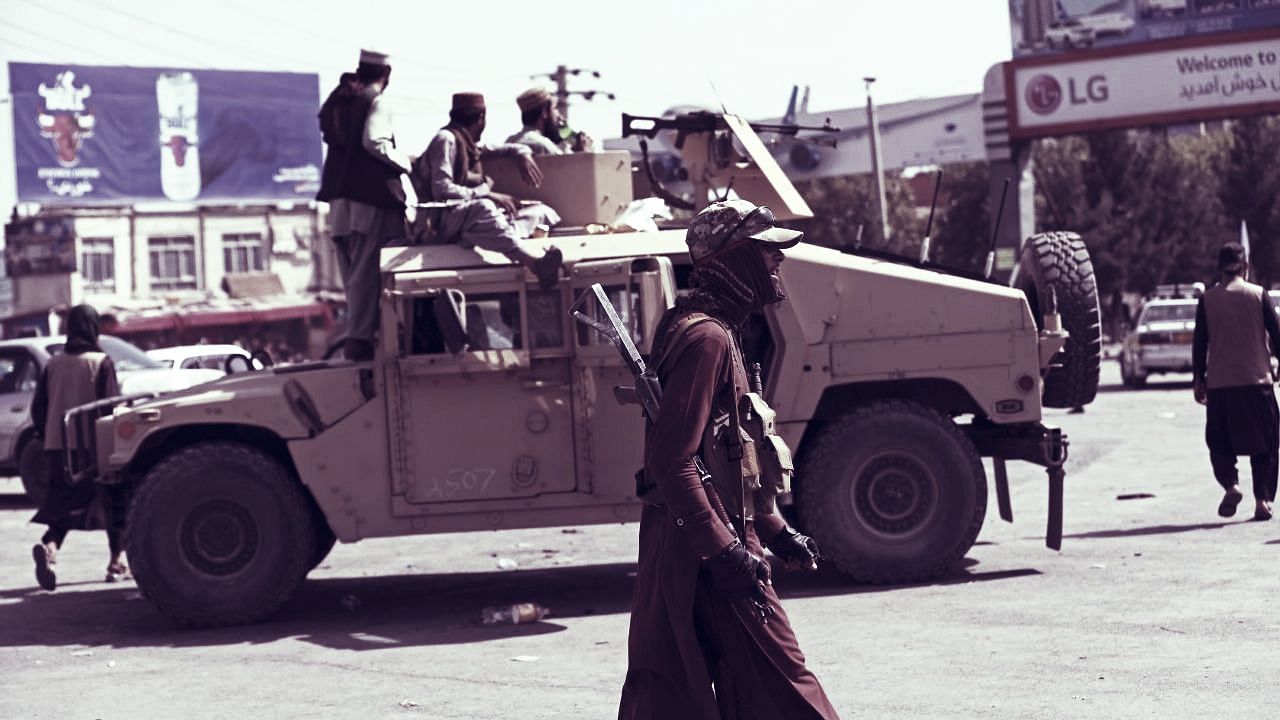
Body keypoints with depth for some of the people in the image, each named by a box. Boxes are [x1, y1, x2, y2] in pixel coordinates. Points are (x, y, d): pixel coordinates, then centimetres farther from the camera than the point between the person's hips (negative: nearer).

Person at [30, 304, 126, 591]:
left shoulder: (53, 364, 6)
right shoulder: (100, 363, -8)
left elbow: (38, 409, 7)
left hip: (57, 448, 4)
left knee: (64, 506, 10)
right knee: (114, 503, 12)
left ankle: (48, 546, -17)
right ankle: (117, 562, 13)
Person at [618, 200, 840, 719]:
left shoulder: (715, 330, 18)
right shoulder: (706, 336, -15)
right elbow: (670, 461, -23)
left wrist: (773, 530, 25)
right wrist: (724, 550, -25)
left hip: (684, 549, 10)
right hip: (704, 557, -10)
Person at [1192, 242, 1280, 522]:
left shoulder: (1207, 300, 2)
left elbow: (1199, 342, 3)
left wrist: (1198, 379, 10)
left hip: (1219, 383, 0)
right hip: (1257, 380, 0)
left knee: (1219, 443, 10)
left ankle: (1230, 485, -14)